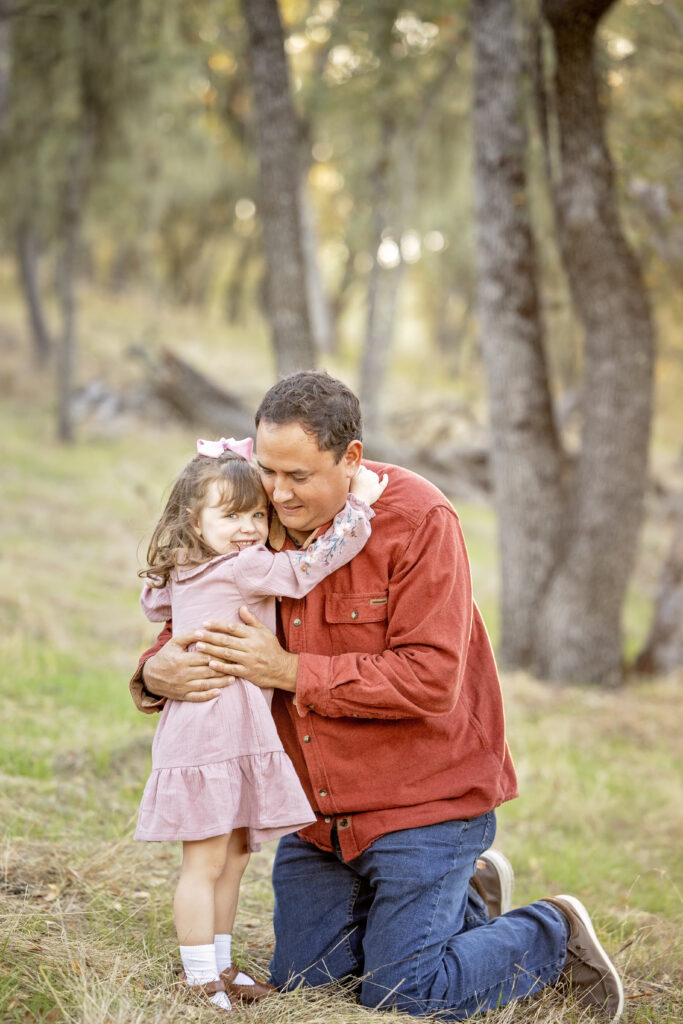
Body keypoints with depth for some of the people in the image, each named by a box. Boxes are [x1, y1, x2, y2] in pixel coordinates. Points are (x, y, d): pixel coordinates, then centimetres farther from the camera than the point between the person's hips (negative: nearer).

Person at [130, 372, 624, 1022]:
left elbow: (429, 680, -25)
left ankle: (553, 935, 20)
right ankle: (448, 900, 34)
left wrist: (290, 671, -26)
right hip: (320, 816, 7)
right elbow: (191, 621, 8)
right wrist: (158, 671, -17)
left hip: (423, 798, -6)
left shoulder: (420, 521, -19)